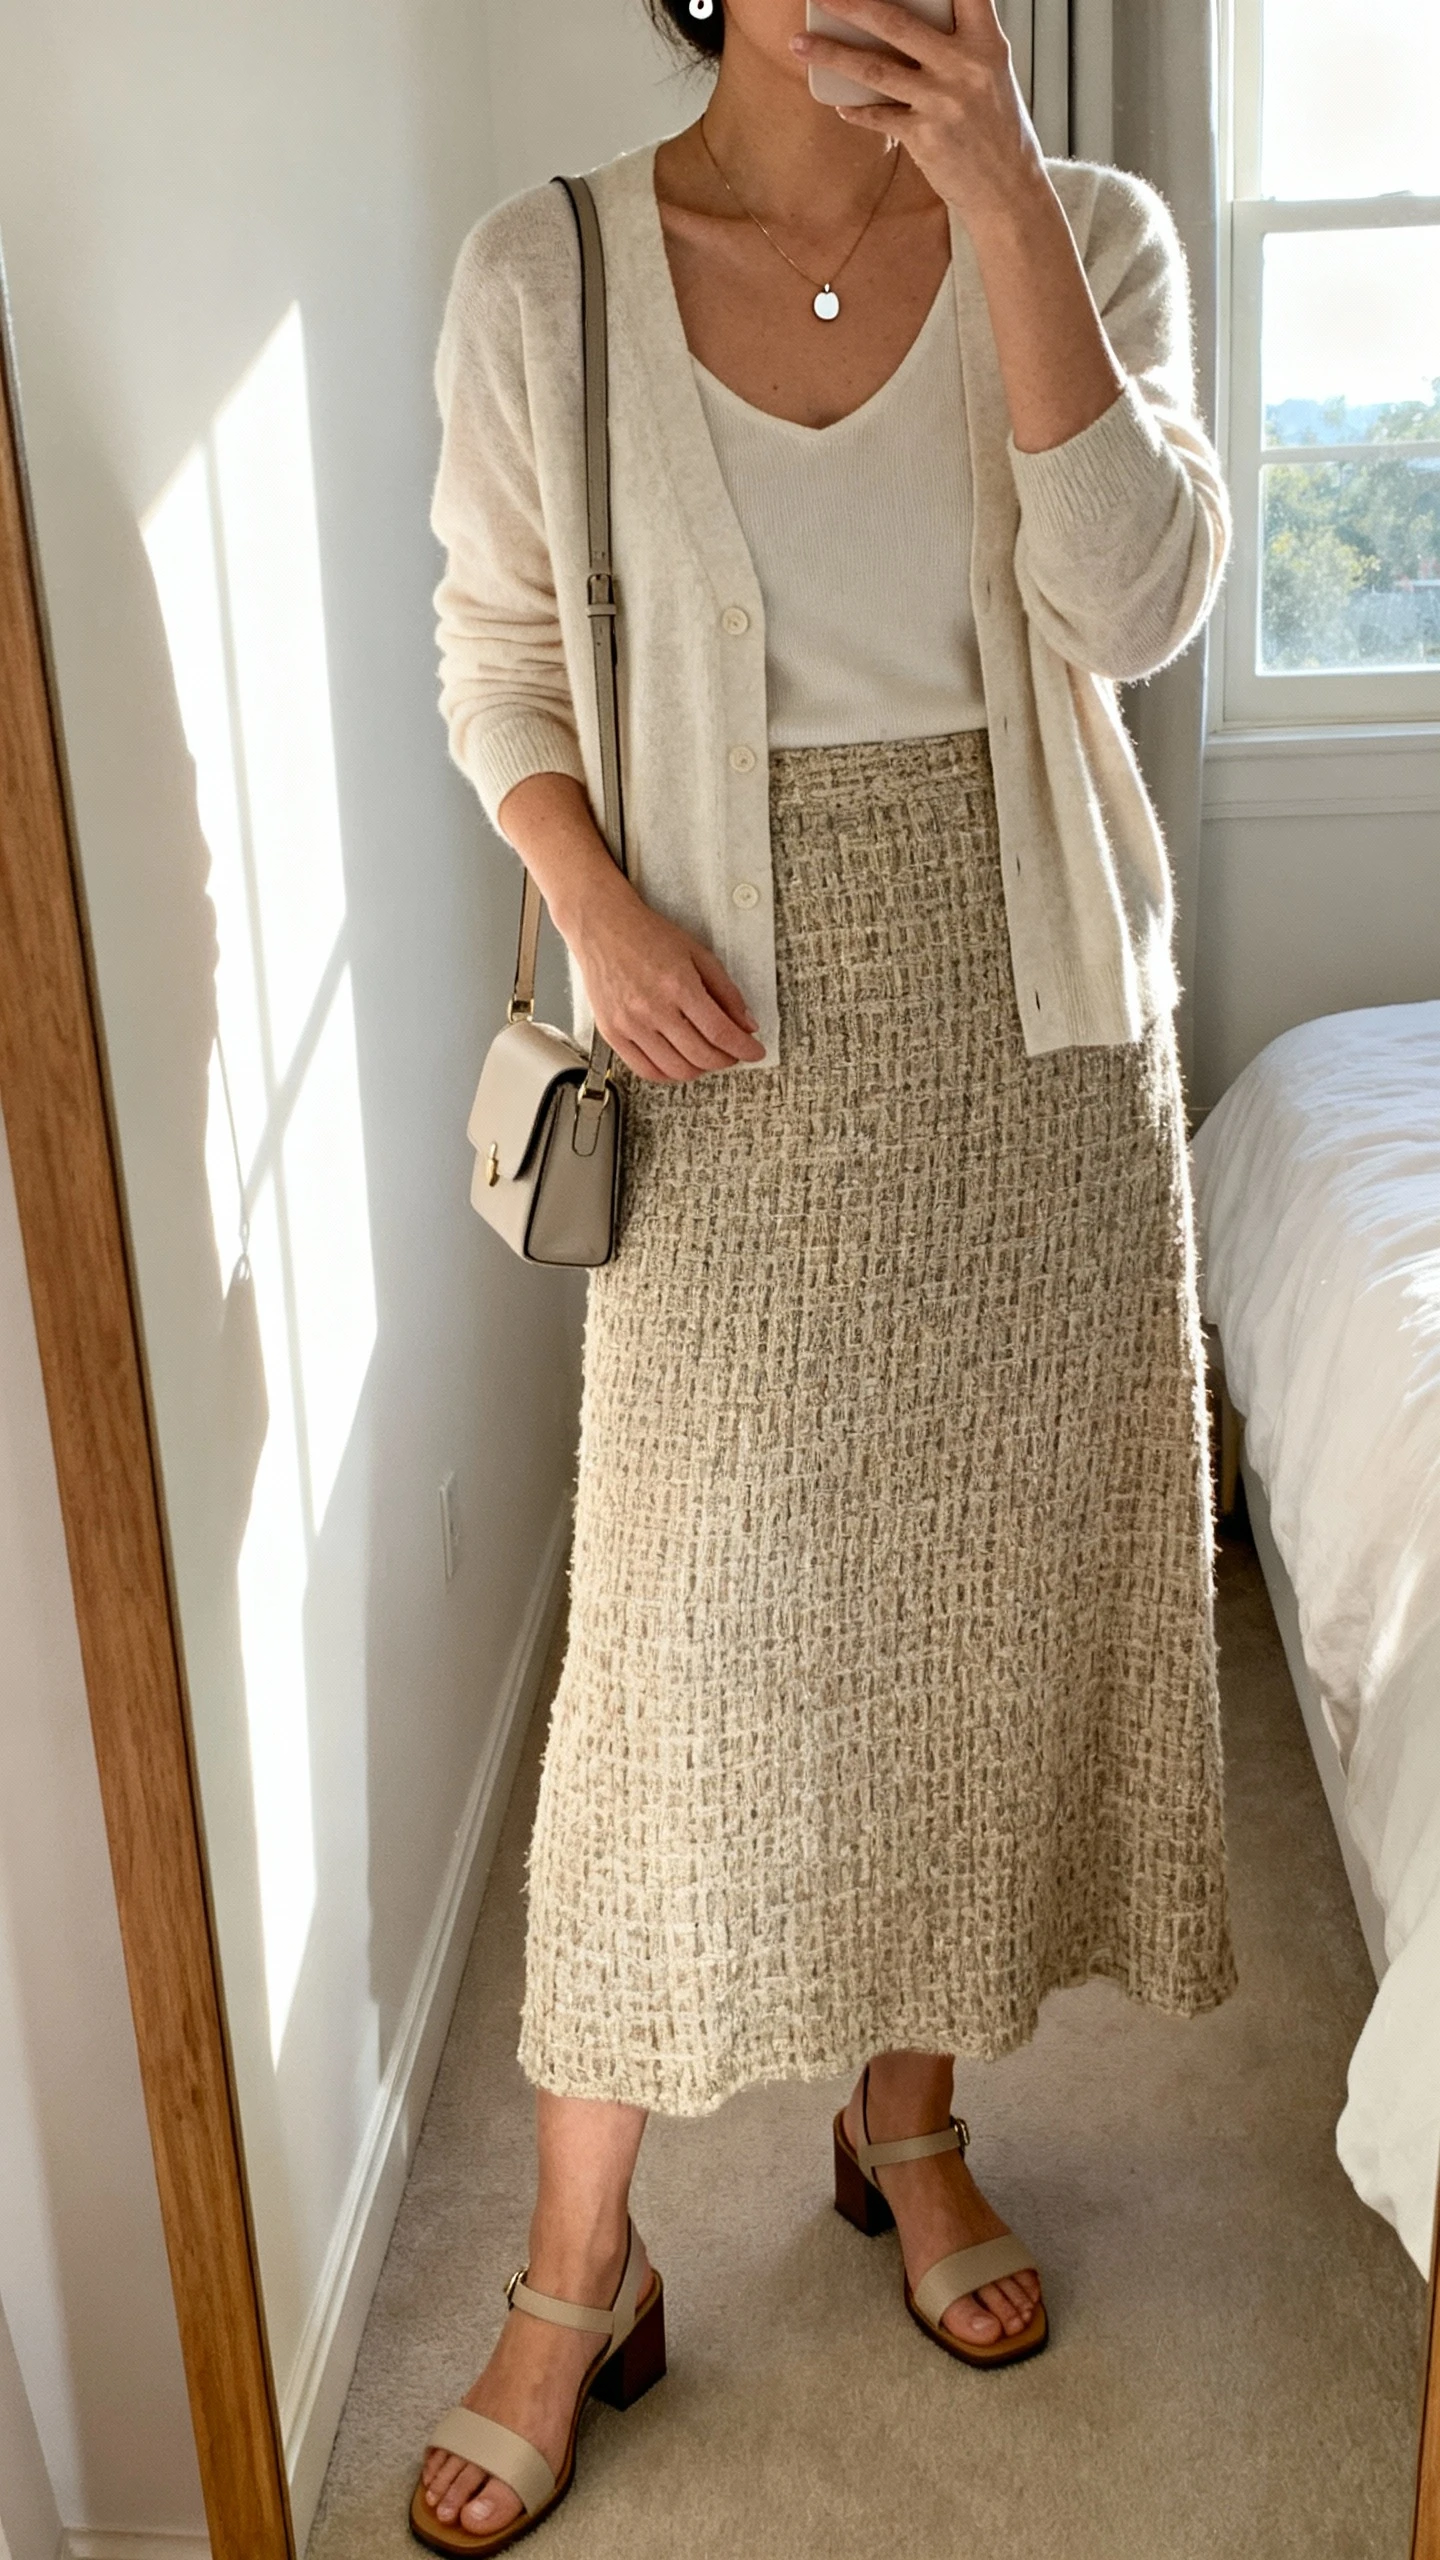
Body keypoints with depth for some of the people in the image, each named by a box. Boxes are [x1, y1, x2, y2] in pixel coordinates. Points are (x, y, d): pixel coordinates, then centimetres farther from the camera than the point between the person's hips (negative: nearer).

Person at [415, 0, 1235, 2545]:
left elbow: (1137, 598, -14)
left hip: (1030, 1015, 2)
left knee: (991, 1581, 10)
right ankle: (581, 2263, 19)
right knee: (685, 1625, 0)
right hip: (736, 1038, -2)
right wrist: (600, 907, -12)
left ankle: (908, 2118, 35)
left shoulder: (1088, 229, 1)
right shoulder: (546, 275, -2)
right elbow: (499, 657, 6)